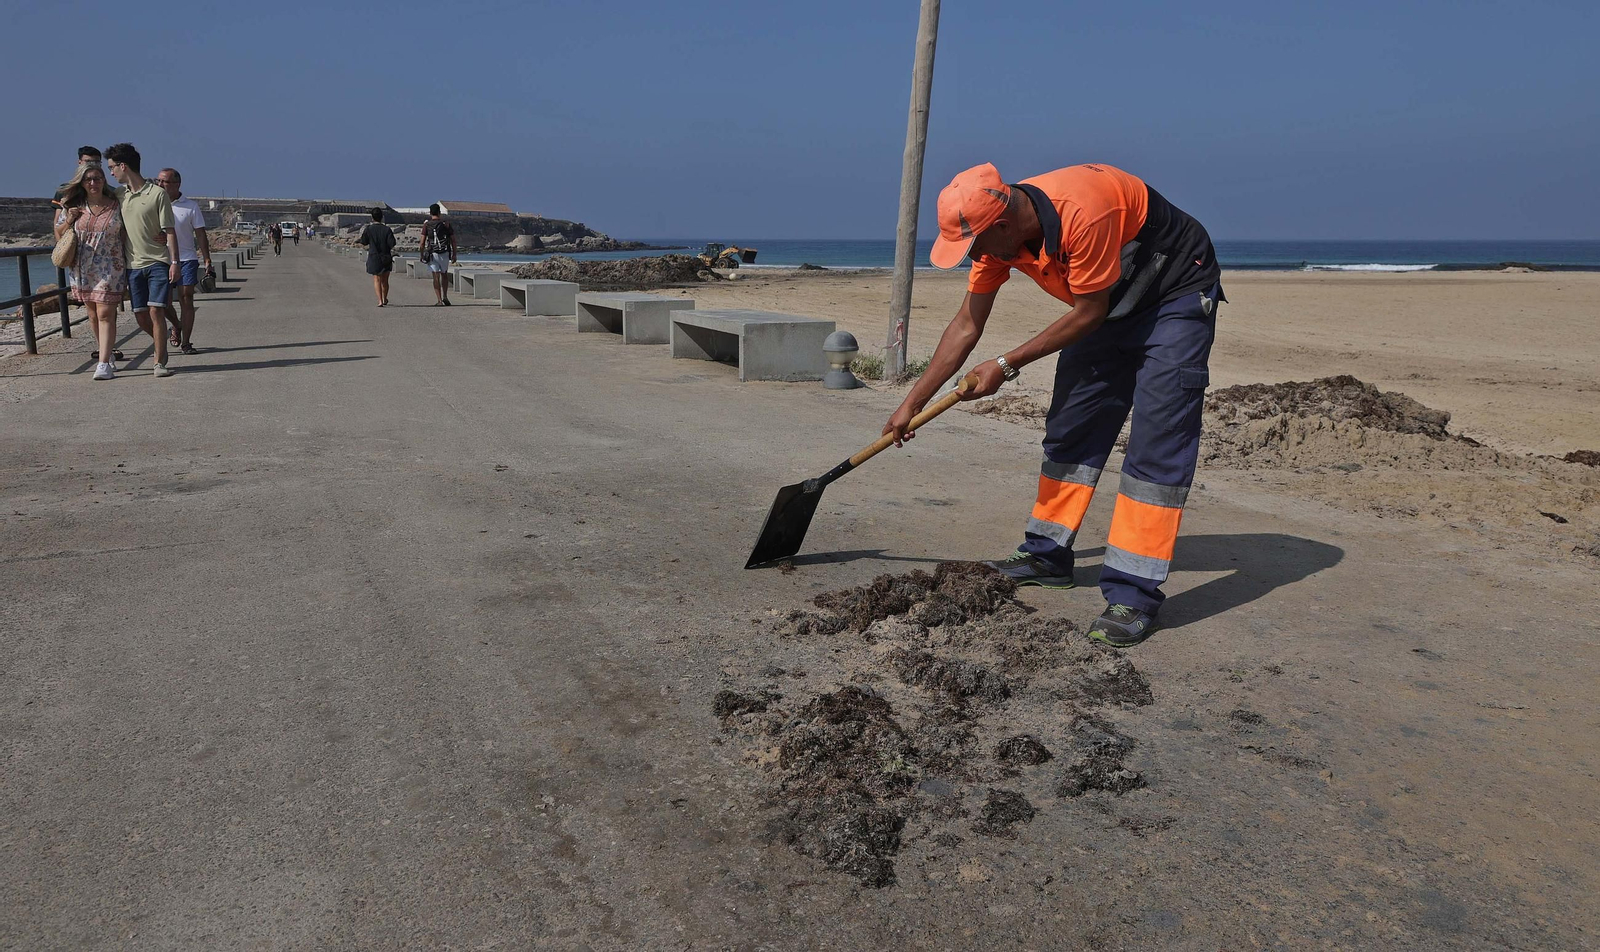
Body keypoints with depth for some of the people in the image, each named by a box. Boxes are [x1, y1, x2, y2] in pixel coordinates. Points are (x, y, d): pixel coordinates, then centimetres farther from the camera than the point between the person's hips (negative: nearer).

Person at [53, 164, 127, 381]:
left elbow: (124, 237, 4)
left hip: (110, 268, -4)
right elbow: (59, 234, 16)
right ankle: (106, 352, 25)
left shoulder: (116, 206, 0)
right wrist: (69, 220, -5)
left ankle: (104, 363, -12)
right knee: (93, 315, 10)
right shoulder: (74, 207, 7)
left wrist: (127, 267, 1)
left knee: (105, 314, -10)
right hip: (83, 270, 4)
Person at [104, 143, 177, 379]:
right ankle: (162, 345, 30)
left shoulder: (157, 193, -5)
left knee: (155, 311, -12)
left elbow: (170, 231, -7)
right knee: (140, 316, 5)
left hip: (158, 262, -5)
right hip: (133, 264, 5)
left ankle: (160, 363, -6)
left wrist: (174, 262, -12)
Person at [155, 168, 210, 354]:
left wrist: (207, 261, 0)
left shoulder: (191, 206, 2)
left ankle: (185, 342, 1)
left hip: (187, 258, -2)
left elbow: (200, 234, 3)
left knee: (186, 299, -4)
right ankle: (177, 325, 31)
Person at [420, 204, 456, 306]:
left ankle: (439, 300, -4)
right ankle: (445, 296, 5)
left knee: (436, 277, 2)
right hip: (445, 253, 1)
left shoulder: (426, 225, -2)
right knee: (444, 275, 18)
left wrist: (421, 255, 7)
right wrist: (454, 255, 7)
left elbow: (422, 242, -4)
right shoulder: (446, 224, 1)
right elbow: (453, 240, 1)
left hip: (432, 254, -1)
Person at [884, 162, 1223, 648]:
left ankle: (1134, 596, -14)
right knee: (1070, 428, 7)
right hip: (1113, 303, 8)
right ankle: (1048, 556, 19)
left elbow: (1088, 314, -24)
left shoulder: (1082, 213, -35)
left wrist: (1008, 364, -17)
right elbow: (966, 326, -2)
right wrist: (912, 403, -1)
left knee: (1157, 441, -15)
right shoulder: (998, 233, -11)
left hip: (1177, 296, -8)